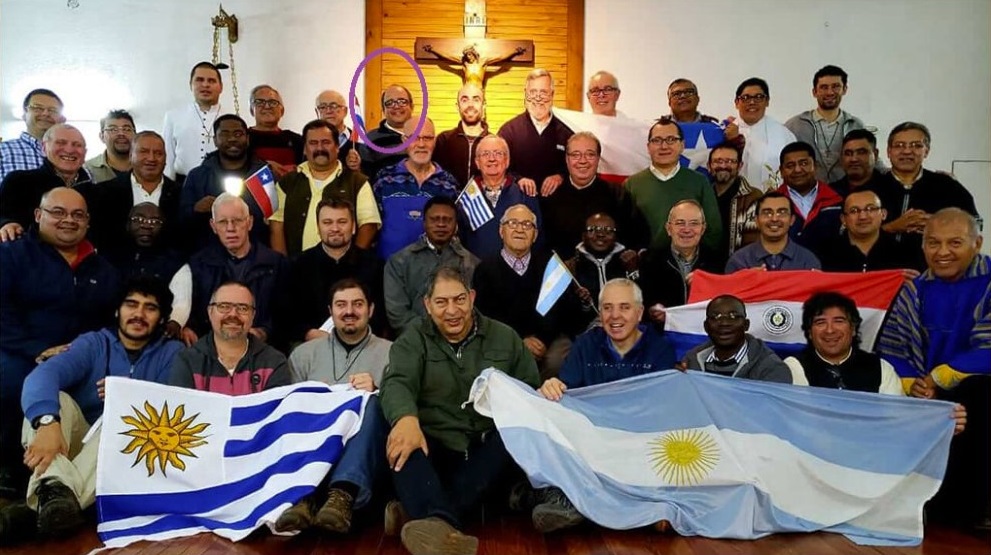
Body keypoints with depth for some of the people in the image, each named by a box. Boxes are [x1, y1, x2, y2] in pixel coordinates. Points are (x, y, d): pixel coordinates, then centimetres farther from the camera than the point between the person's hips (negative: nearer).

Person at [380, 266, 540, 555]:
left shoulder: (505, 337, 14)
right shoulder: (413, 339, 8)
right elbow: (397, 383, -11)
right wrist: (406, 418, -35)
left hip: (488, 448, 2)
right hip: (433, 446, -1)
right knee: (402, 444, -33)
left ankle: (420, 516, -42)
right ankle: (443, 524, -60)